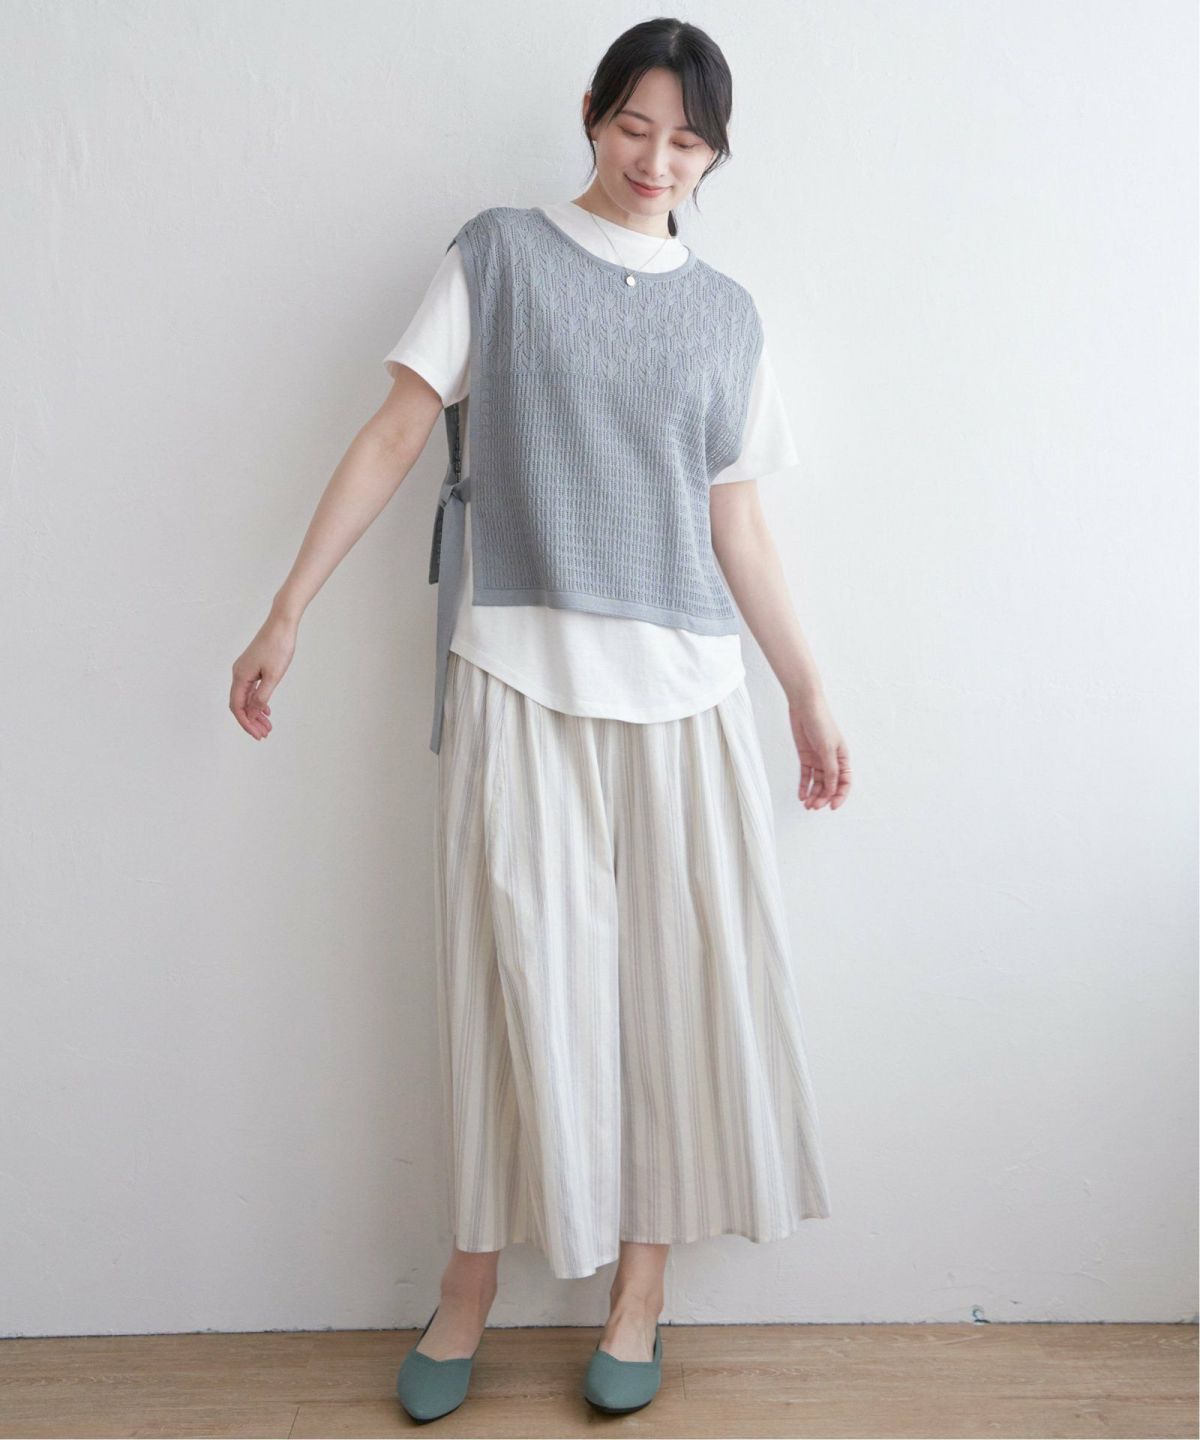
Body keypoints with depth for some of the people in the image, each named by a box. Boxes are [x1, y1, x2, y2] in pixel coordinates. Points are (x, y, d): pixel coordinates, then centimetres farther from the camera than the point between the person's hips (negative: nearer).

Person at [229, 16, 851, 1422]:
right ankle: (473, 1277, 19)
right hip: (517, 672, -2)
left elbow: (737, 525, 14)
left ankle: (639, 1284, 20)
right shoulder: (499, 252, 8)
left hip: (683, 685, 3)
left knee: (674, 975, 3)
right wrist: (287, 612, -5)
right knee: (515, 972, 0)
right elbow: (395, 432, 2)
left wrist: (809, 694, 11)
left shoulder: (727, 313, 15)